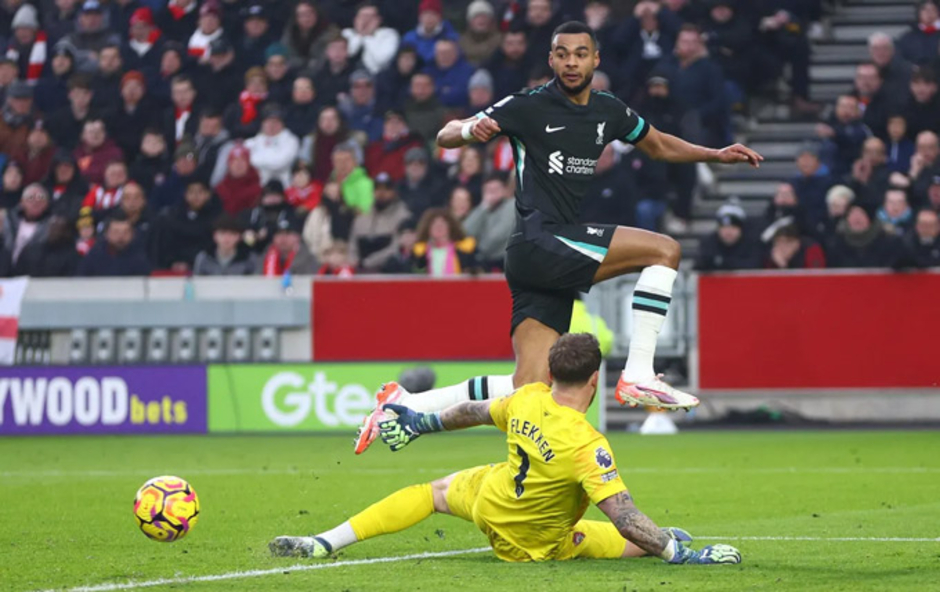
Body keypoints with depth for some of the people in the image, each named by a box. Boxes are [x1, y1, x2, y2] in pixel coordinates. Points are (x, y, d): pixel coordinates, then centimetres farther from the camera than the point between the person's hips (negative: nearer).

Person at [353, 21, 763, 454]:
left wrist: (717, 155, 23)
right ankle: (637, 375, -17)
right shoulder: (528, 107, -4)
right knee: (665, 250, -16)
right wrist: (470, 130, -27)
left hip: (560, 261, 7)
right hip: (537, 243, -7)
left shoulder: (609, 111, 15)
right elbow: (446, 136, -4)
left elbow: (659, 145, 33)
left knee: (529, 389, -3)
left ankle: (404, 404, 5)